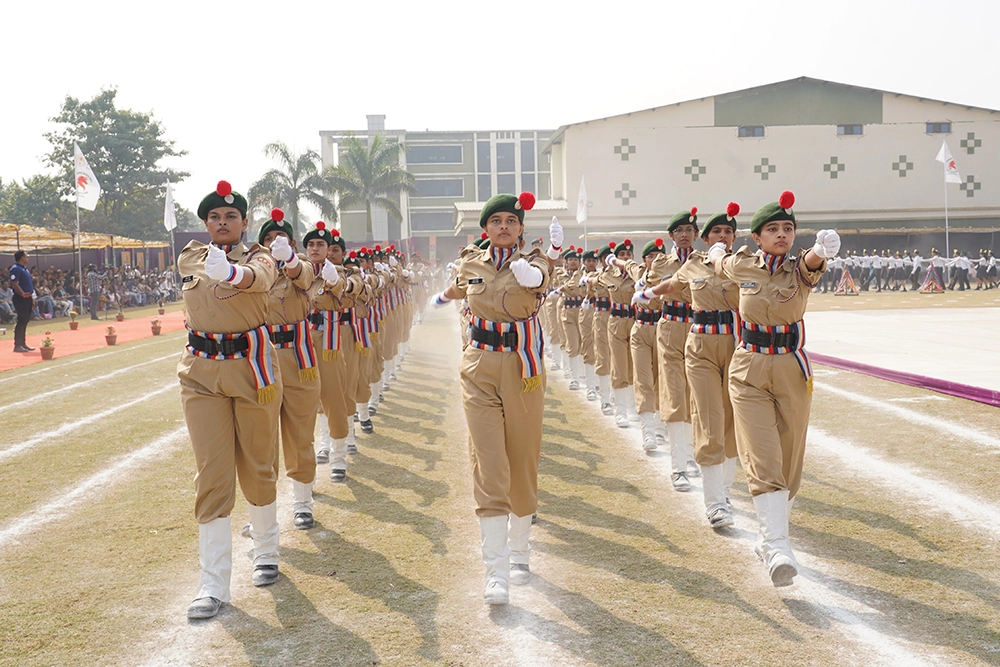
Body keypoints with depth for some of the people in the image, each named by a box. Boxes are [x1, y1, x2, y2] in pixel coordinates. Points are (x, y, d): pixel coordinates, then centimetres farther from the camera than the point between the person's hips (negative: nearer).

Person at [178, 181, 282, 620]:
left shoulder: (260, 258, -3)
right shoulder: (189, 259, 7)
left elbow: (260, 278, -27)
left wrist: (232, 271, -49)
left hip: (252, 366, -2)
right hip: (201, 373, 2)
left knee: (257, 467, 10)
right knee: (212, 475, -4)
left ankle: (266, 552, 33)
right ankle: (214, 583, -2)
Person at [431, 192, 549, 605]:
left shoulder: (534, 261, -3)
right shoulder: (472, 266, 6)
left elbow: (536, 278, -28)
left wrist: (529, 274, -50)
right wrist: (442, 297, 49)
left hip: (522, 370, -1)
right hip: (480, 370, 1)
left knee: (523, 463, 9)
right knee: (488, 468, -8)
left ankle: (518, 552, 29)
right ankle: (496, 573, -11)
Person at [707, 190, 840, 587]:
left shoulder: (800, 269, -6)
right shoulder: (742, 266, -2)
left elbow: (813, 262, -31)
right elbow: (718, 261, 22)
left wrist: (822, 251, -53)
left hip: (792, 372, 1)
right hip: (749, 372, -1)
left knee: (789, 463, 9)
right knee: (763, 462, -14)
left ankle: (770, 537, 28)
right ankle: (778, 549, -21)